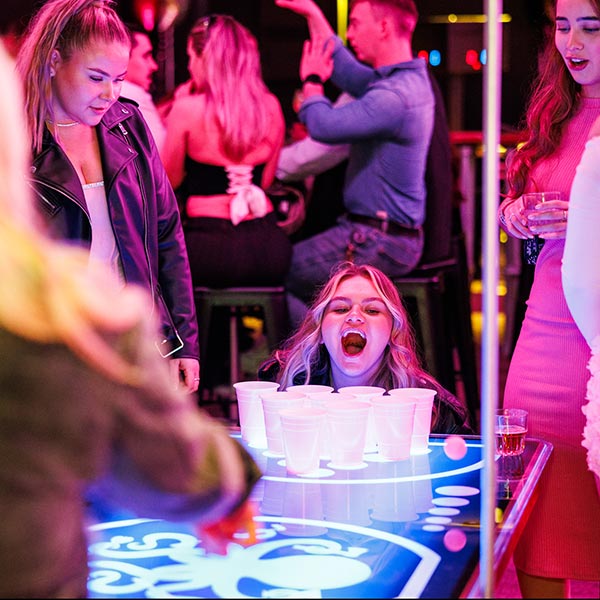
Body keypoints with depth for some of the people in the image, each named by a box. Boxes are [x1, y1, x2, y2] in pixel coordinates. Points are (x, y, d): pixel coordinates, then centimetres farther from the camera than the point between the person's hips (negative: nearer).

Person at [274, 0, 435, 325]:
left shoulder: (393, 96, -25)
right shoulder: (411, 78, 9)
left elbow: (324, 126, -26)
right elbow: (345, 70, 21)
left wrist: (311, 80, -5)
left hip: (378, 243, -10)